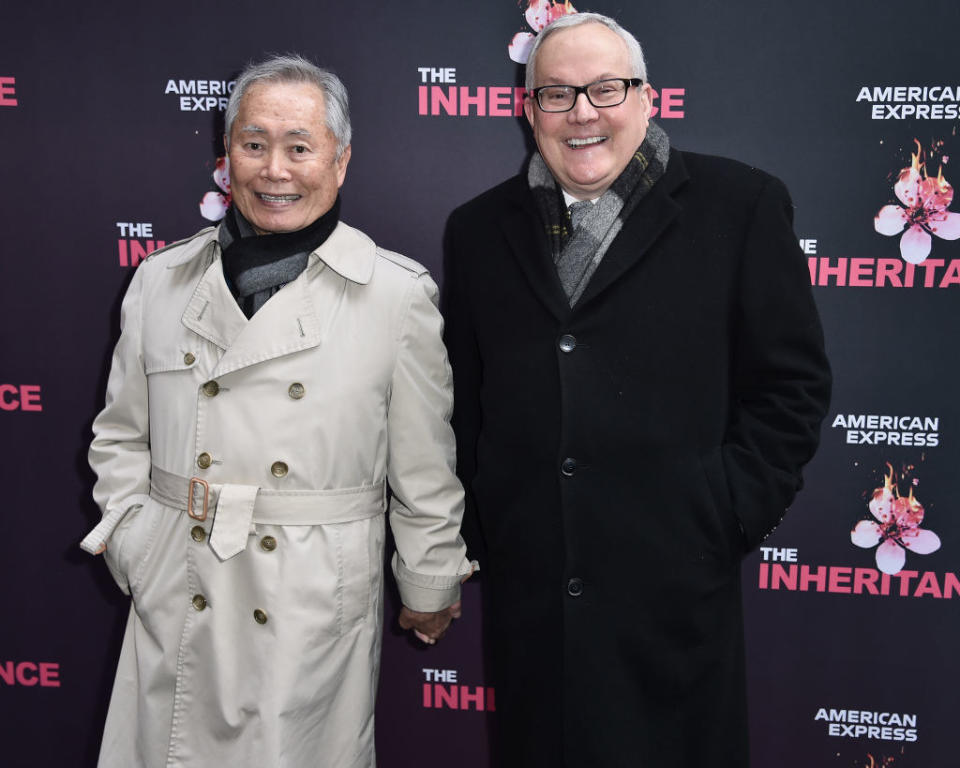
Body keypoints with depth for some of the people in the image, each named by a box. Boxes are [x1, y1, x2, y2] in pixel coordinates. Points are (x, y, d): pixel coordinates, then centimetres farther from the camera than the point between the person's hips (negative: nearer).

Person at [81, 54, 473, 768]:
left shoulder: (400, 294, -7)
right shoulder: (161, 279, 3)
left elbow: (425, 469, -1)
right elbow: (121, 437, 12)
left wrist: (430, 590, 5)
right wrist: (133, 551, 4)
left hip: (317, 610, -2)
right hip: (174, 608, 3)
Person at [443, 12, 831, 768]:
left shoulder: (740, 205, 0)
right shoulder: (479, 228, 9)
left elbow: (792, 381, -1)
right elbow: (462, 398, 12)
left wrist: (729, 516, -6)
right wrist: (471, 532, 6)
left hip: (674, 594, -2)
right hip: (527, 594, 3)